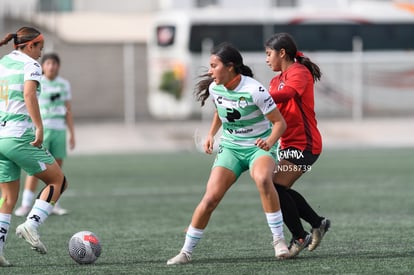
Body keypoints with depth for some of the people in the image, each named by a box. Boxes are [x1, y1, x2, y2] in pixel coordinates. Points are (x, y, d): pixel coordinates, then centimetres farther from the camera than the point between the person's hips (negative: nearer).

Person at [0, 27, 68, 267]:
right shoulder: (30, 65, -4)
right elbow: (29, 94, -22)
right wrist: (40, 128, -24)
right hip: (20, 137, -7)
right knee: (58, 180, 8)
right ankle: (31, 225, -9)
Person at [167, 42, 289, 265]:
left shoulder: (254, 90, -21)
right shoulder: (214, 88, -4)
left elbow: (279, 122, -16)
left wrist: (270, 142, -34)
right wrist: (211, 134, 8)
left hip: (259, 147, -4)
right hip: (230, 148, 4)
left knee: (262, 179, -37)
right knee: (210, 198, -13)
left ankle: (279, 240, -25)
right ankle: (186, 251, 2)